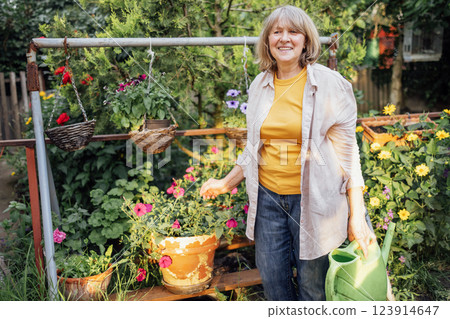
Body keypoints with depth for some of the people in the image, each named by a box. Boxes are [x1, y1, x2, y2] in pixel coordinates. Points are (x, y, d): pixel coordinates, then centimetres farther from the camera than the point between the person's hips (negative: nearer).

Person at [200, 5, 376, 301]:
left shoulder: (330, 84, -8)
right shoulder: (260, 86, 6)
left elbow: (347, 153, -7)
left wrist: (357, 215, -10)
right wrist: (226, 183, 16)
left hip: (312, 198, -4)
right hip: (268, 197, 4)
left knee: (312, 284, 10)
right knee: (272, 279, 15)